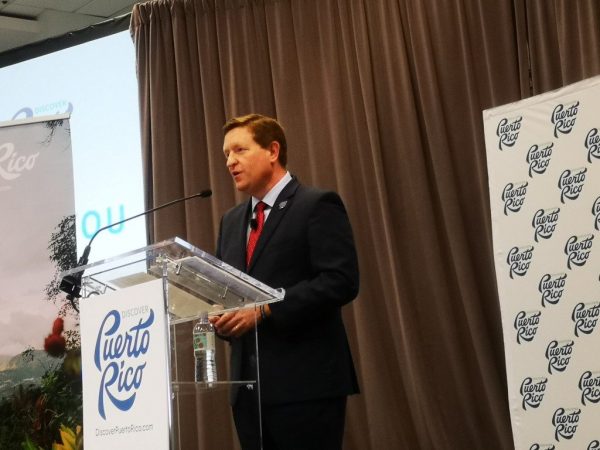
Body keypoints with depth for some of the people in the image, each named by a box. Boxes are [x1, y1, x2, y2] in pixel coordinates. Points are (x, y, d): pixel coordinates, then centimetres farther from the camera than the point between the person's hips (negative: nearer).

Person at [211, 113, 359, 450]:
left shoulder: (318, 206, -4)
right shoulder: (231, 221, 20)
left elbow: (341, 281, -15)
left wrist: (263, 311, -19)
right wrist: (221, 316, -3)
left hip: (305, 382, -7)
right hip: (249, 385, 7)